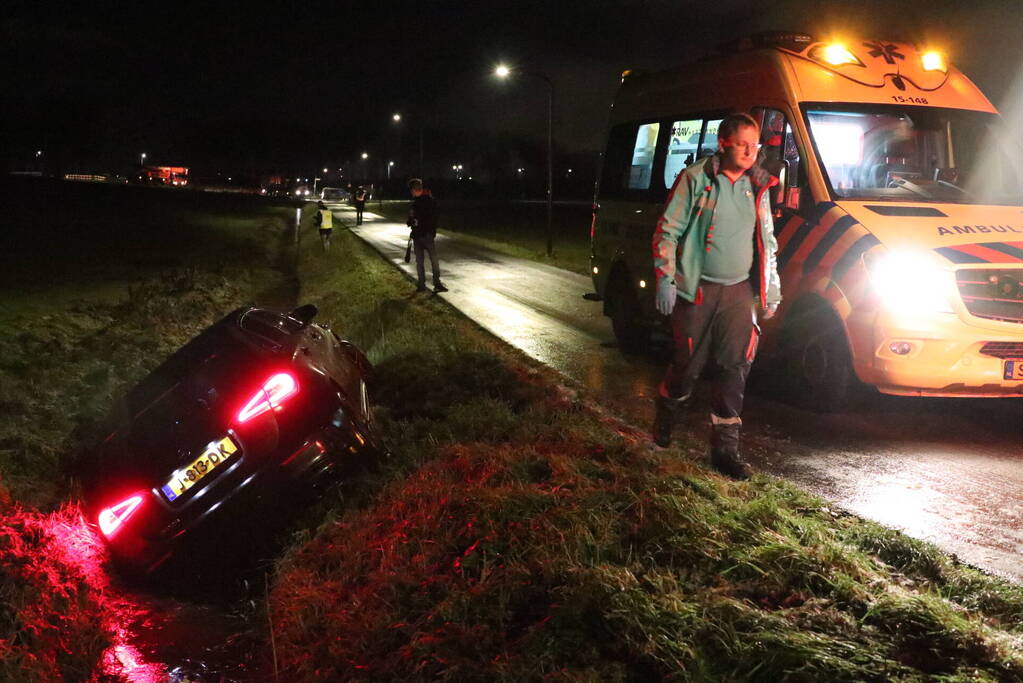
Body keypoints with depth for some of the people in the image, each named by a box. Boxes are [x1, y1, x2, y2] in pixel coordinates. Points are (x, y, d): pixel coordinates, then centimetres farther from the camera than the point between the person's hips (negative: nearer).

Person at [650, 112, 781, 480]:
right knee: (688, 364, 4)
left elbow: (767, 240, 20)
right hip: (696, 290, -4)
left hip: (738, 290, 4)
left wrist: (772, 286, 17)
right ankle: (664, 420, 33)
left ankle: (725, 447, 5)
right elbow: (667, 231, -5)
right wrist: (664, 279, -12)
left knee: (735, 366, -1)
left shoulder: (757, 186, 10)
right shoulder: (695, 179, -6)